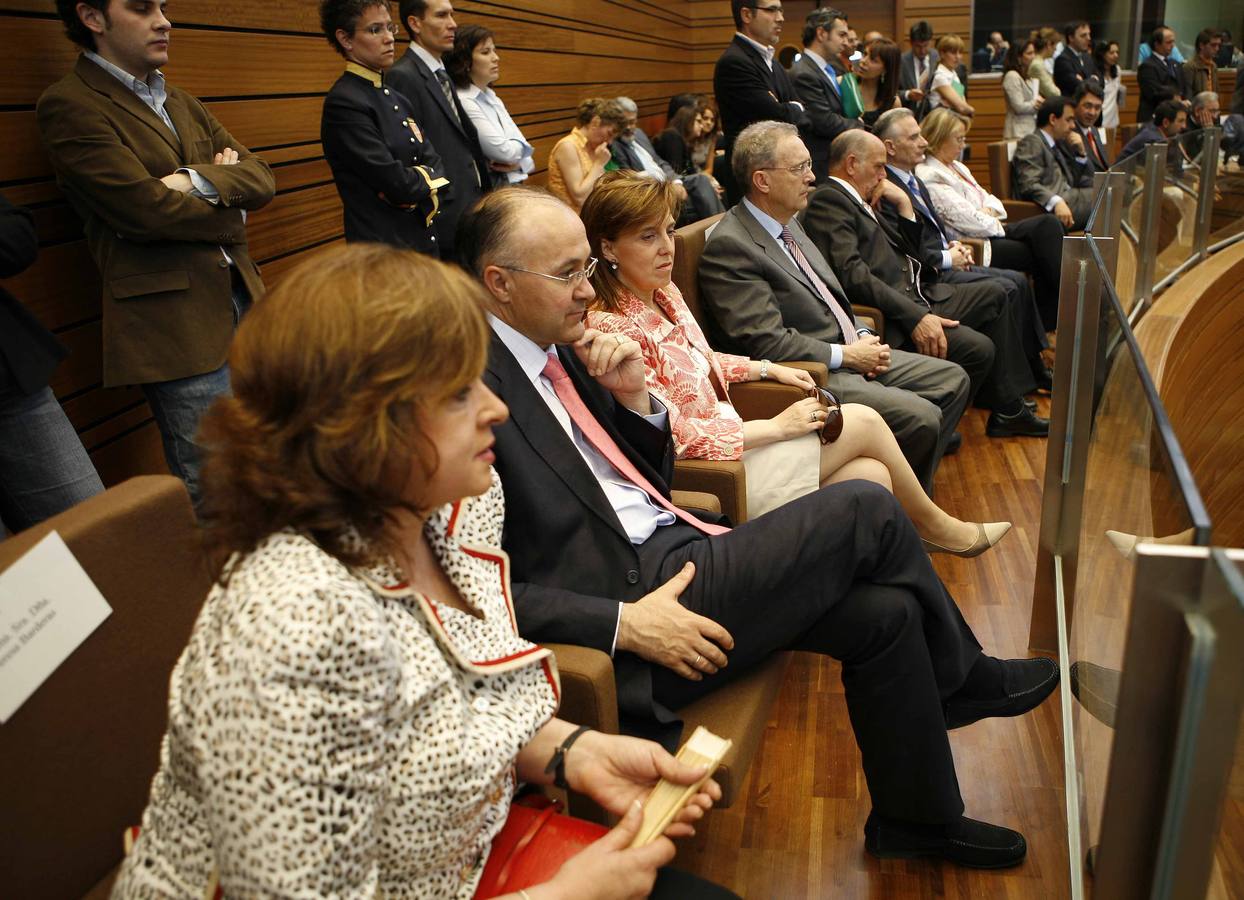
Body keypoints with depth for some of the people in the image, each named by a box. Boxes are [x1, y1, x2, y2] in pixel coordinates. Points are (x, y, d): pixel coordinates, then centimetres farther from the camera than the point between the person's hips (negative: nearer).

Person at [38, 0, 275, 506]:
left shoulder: (180, 103, 18)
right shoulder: (69, 106, -7)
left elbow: (261, 180, 8)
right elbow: (150, 209, -17)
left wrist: (197, 181, -11)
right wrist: (229, 212, 0)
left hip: (243, 303, 7)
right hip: (176, 323, -7)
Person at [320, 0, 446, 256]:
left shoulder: (396, 99, 11)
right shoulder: (343, 103, -14)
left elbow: (435, 166, 5)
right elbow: (397, 183, -21)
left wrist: (413, 182, -14)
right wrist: (426, 178, -2)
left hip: (423, 242, 8)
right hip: (382, 252, -8)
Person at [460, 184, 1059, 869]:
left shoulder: (559, 350, 10)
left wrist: (633, 399, -2)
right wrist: (624, 622, -23)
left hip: (672, 550, 9)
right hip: (631, 596, -8)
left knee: (885, 613, -2)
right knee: (864, 509, -13)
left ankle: (917, 817, 21)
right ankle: (964, 678, 15)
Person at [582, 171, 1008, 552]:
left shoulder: (664, 293, 6)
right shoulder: (611, 327, -22)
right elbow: (673, 435, -24)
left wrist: (768, 369, 9)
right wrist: (776, 427, -17)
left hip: (727, 436, 8)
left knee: (871, 475, -6)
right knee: (864, 421, -3)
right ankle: (936, 526, 22)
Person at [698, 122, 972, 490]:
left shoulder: (790, 222, 12)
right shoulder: (729, 246, -18)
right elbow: (765, 341, -24)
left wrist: (863, 336, 4)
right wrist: (847, 355, -15)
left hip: (850, 352, 10)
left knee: (953, 379, 9)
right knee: (921, 417, -21)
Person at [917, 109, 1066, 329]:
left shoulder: (957, 166, 21)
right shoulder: (928, 176, -11)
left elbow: (987, 198, 21)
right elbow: (964, 219, -17)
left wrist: (990, 211, -2)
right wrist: (998, 226, -4)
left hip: (988, 231, 9)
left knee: (1048, 223, -14)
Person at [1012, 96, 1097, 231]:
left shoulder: (1059, 145, 27)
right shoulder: (1031, 143, 0)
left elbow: (1086, 183, 27)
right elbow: (1029, 186, -16)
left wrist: (1081, 153, 12)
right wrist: (1057, 202, -32)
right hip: (1051, 209, -8)